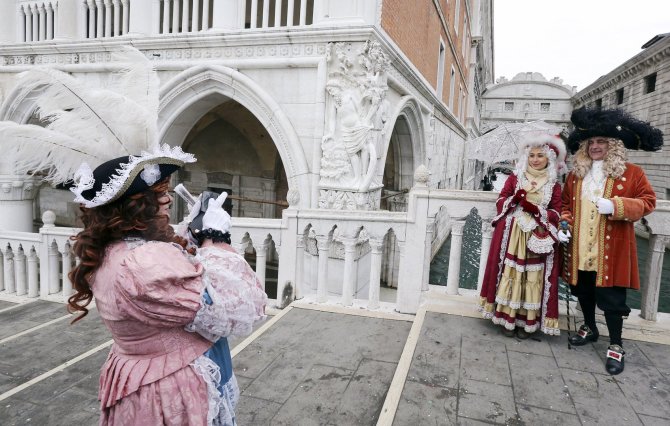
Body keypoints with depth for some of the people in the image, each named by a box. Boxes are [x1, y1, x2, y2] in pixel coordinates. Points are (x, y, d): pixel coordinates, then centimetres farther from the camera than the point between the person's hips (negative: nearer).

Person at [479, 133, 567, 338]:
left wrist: (535, 209, -15)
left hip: (538, 238, 0)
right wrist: (519, 195, -15)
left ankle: (527, 321, 12)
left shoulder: (554, 185, 7)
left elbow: (555, 215, 1)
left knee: (533, 278, 1)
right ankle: (507, 318, 10)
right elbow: (500, 203, 2)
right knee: (510, 273, 0)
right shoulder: (515, 177, 7)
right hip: (512, 235, 0)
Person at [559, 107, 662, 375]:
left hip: (611, 248, -4)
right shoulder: (576, 174, 9)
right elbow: (566, 203, 15)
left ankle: (616, 345, 15)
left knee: (611, 296, -1)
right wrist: (564, 224, -3)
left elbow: (648, 201, -5)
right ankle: (589, 328, 38)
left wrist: (616, 206, -21)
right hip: (580, 247, 4)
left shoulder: (631, 173, -3)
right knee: (583, 291, 16)